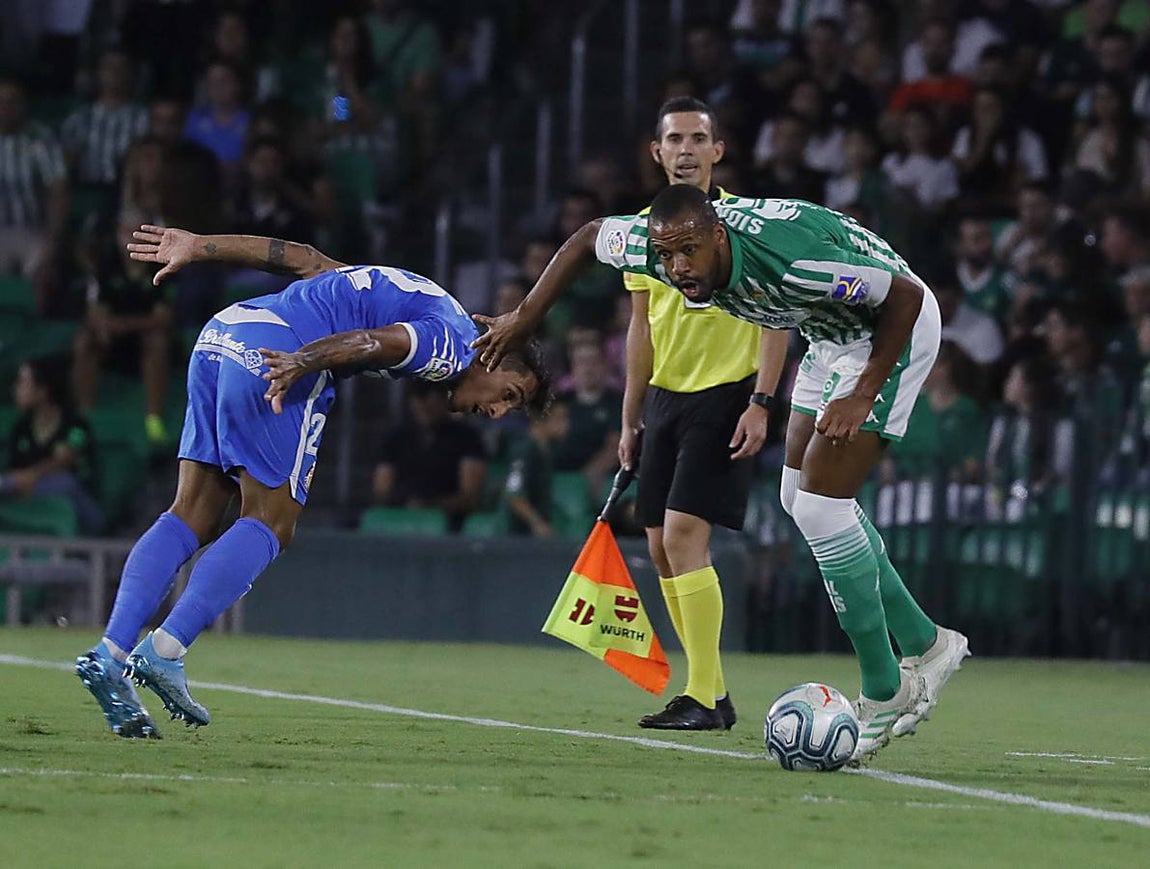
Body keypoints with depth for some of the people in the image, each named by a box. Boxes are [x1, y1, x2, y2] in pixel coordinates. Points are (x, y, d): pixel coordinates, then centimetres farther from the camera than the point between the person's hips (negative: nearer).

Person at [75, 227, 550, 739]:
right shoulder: (452, 346, 3)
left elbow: (303, 260, 24)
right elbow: (372, 342, -17)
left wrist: (199, 247, 21)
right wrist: (303, 364, -32)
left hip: (221, 333, 9)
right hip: (273, 349, -9)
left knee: (192, 519, 6)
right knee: (270, 526, -2)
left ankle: (109, 655, -4)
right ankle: (164, 653, -12)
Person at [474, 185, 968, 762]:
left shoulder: (791, 256, -39)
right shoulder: (657, 245, -18)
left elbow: (906, 295, -27)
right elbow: (588, 237, 4)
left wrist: (863, 395, -26)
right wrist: (523, 320, 3)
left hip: (896, 326, -9)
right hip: (832, 335, 9)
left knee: (819, 509, -14)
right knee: (801, 499, 14)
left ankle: (884, 696, -2)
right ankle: (924, 645, 26)